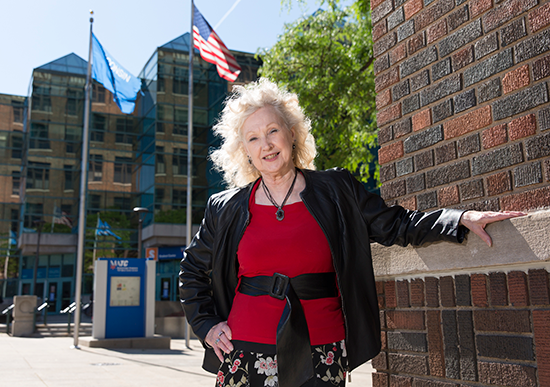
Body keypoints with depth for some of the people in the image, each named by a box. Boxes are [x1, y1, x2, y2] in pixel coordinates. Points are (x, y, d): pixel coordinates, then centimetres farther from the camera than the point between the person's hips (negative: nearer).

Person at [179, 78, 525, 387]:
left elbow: (395, 226, 5)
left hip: (321, 358, 0)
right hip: (247, 355, 1)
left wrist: (462, 219, -7)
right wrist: (206, 325, 8)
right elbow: (192, 269, 17)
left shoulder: (336, 191, 3)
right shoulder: (226, 209, 5)